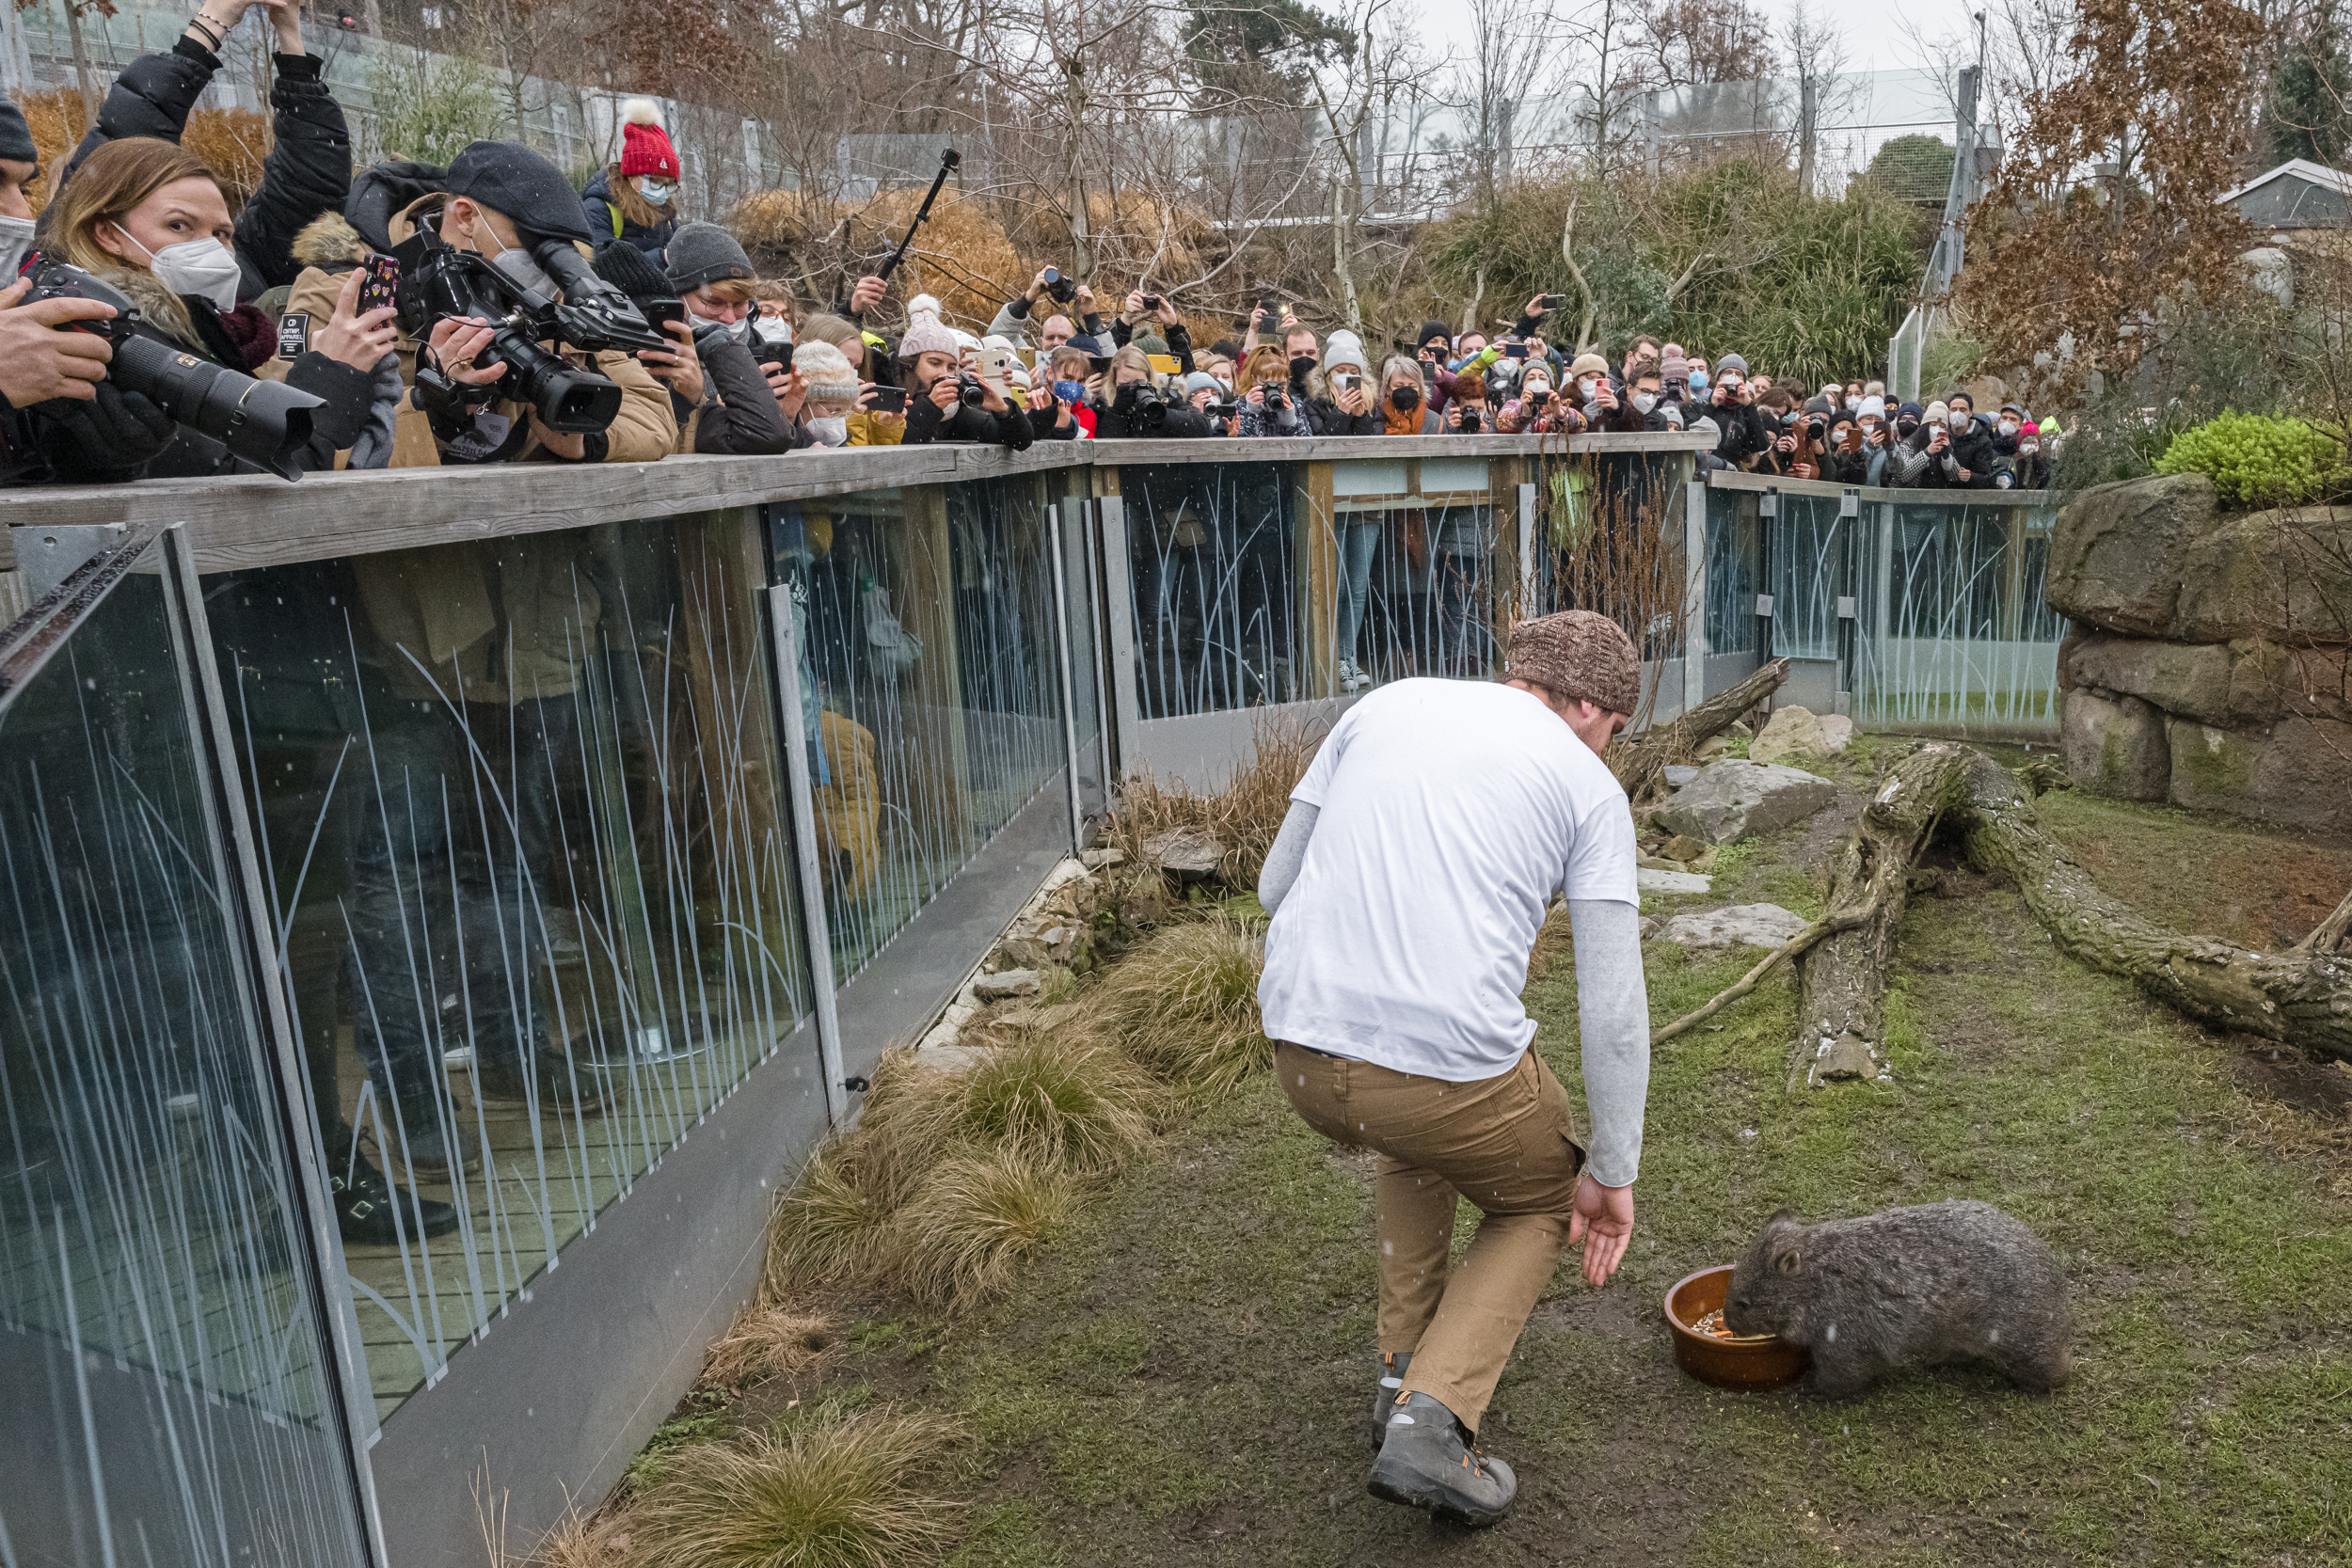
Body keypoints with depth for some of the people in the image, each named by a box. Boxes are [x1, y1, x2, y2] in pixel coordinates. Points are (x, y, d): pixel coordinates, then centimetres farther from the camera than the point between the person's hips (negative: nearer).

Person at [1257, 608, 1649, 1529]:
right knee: (1542, 1202, 26)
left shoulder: (1383, 706, 17)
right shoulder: (1587, 785, 7)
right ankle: (1433, 1420, 8)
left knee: (1416, 1144, 37)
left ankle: (1407, 1366, 35)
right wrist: (1613, 1174, 11)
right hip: (1452, 1059, -4)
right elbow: (1612, 1005, 3)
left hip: (1299, 1053, 5)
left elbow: (1276, 883, 17)